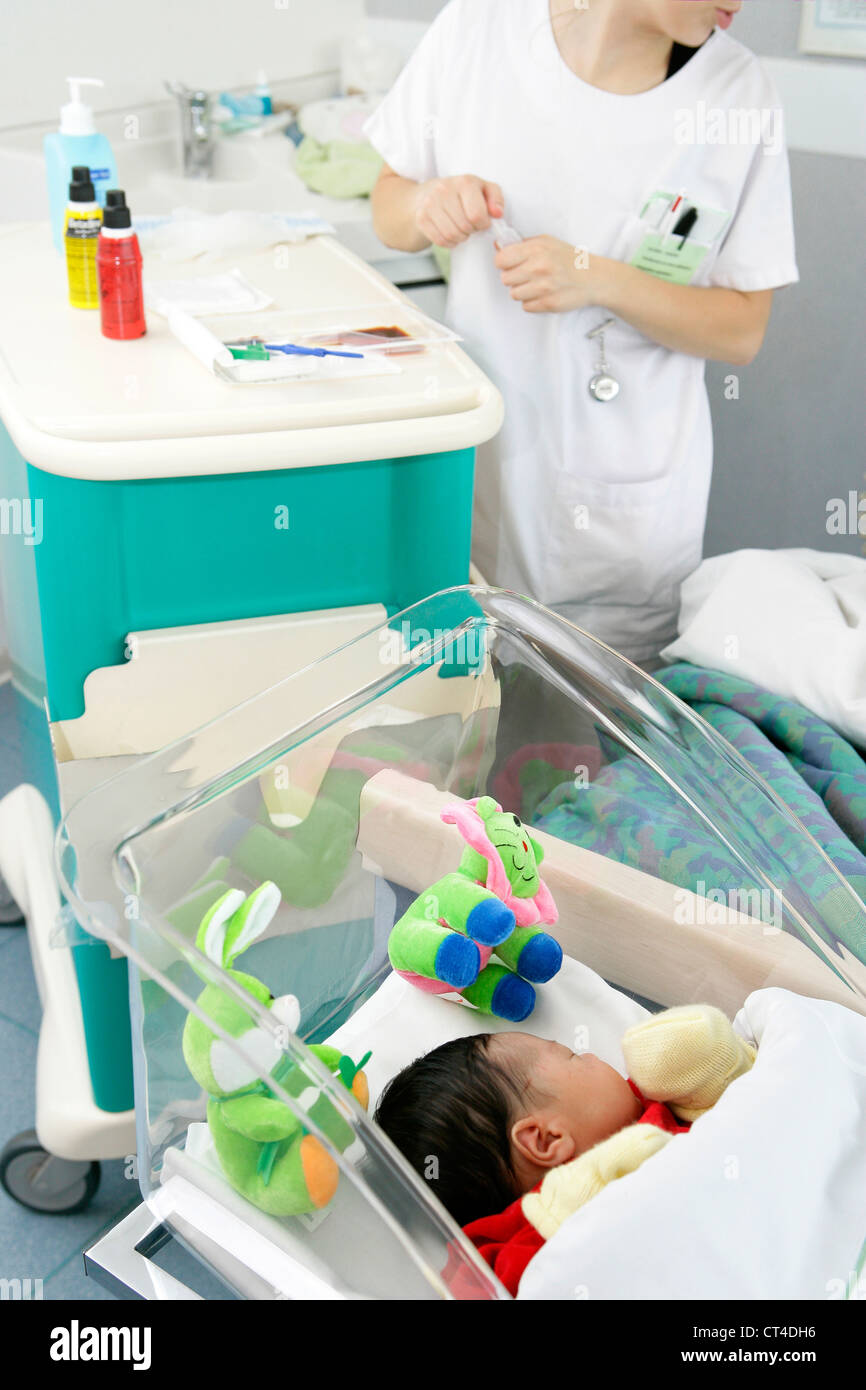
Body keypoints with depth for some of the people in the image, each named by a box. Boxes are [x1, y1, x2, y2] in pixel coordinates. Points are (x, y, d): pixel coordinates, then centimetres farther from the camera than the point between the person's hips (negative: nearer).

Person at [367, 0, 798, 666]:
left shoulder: (740, 92, -7)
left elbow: (742, 330, -4)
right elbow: (389, 203, 7)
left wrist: (598, 279, -19)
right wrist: (427, 205, -17)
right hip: (474, 460, 1)